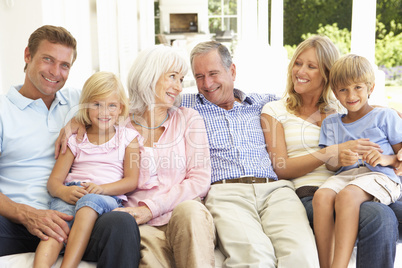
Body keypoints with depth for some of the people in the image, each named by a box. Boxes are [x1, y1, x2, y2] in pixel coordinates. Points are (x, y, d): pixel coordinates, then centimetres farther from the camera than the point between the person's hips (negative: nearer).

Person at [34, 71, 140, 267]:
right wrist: (64, 191, -16)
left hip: (109, 197, -2)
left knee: (89, 200, -37)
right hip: (71, 195, 2)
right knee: (60, 212, -34)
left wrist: (102, 188, -14)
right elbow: (54, 180, 10)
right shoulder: (75, 139, 18)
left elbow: (132, 181, 5)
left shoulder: (128, 137, 16)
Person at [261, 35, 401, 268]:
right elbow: (281, 169, 1)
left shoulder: (342, 109, 23)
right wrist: (334, 152, -11)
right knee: (380, 217, -33)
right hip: (308, 194, -4)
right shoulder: (274, 111, 13)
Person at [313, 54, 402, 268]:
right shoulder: (331, 123, 23)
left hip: (379, 176, -3)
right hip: (344, 176, 4)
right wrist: (339, 160, -9)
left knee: (346, 195, -36)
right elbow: (329, 165, 15)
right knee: (322, 196, -31)